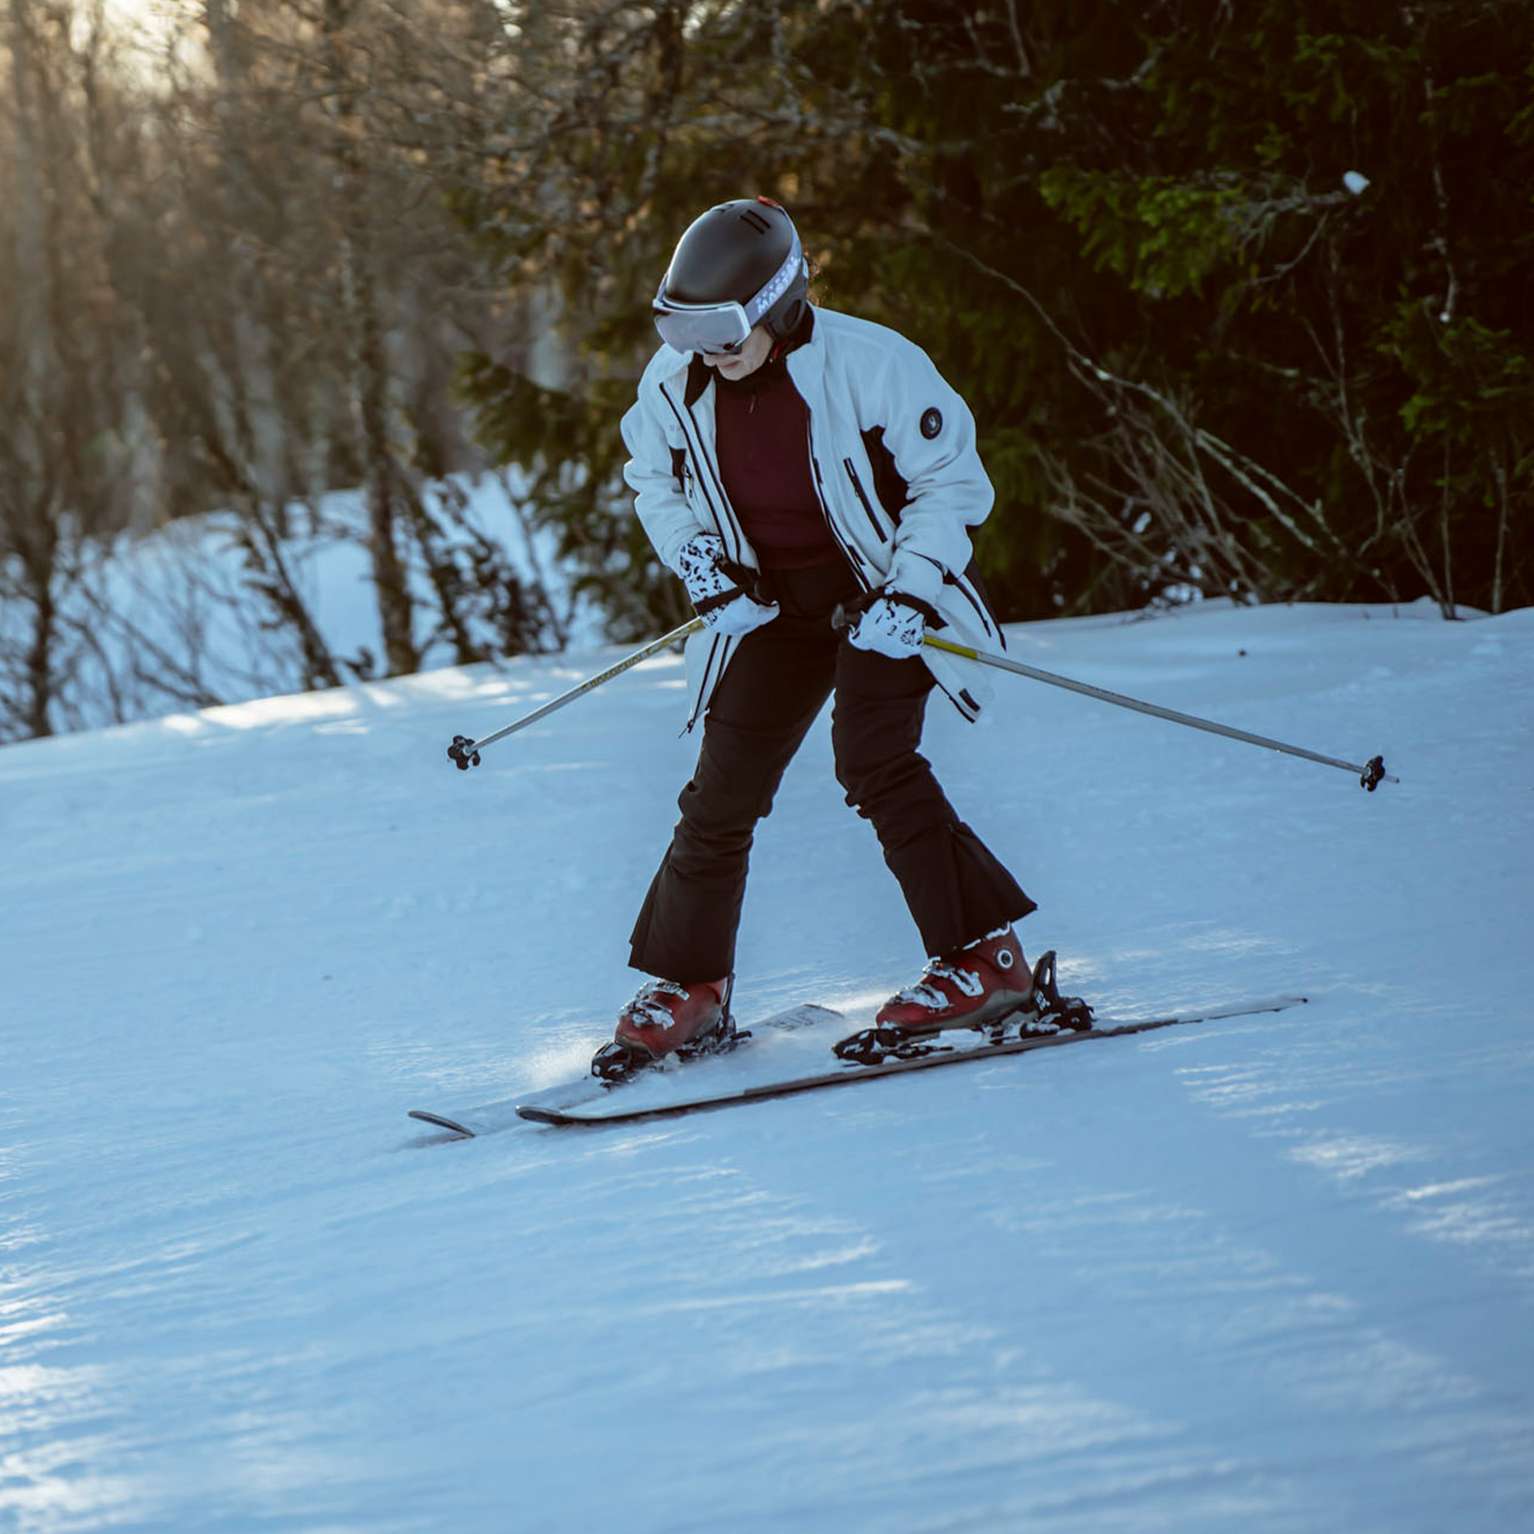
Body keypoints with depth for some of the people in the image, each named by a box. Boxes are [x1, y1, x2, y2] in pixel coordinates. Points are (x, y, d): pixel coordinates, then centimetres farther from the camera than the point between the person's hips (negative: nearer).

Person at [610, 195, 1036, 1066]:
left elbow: (951, 480, -13)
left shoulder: (872, 366, -23)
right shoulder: (676, 383, -9)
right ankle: (688, 987, 13)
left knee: (874, 763, -22)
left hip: (883, 589, -5)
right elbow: (656, 481, 11)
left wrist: (909, 591, -22)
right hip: (772, 599, 5)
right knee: (723, 788, -1)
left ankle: (986, 957, -13)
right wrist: (700, 561, -4)